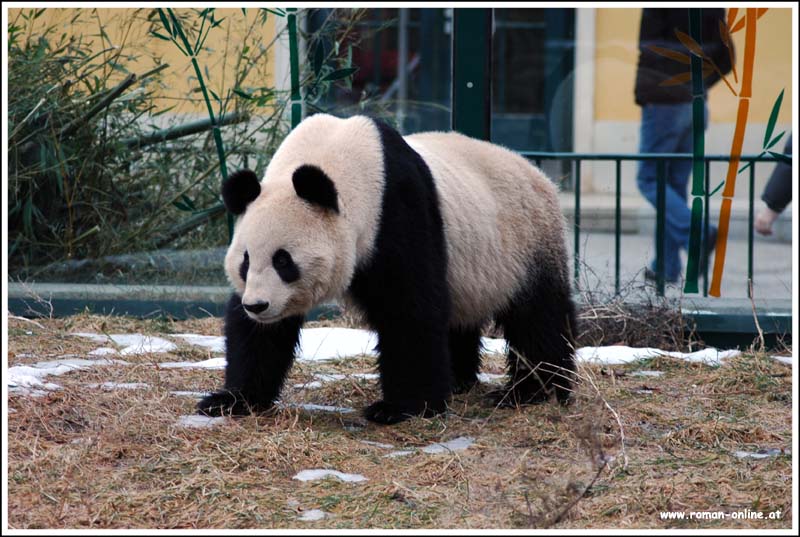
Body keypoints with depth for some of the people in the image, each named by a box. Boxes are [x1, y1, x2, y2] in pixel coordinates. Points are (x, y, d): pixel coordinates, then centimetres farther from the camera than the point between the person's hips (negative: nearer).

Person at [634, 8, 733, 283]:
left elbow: (649, 52, -18)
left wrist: (641, 94, -4)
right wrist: (697, 87, 14)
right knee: (676, 185, 11)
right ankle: (667, 266, 12)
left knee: (649, 180, 3)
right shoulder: (714, 8, 5)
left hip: (664, 105, -6)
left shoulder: (657, 5, -13)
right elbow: (725, 57, 8)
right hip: (697, 106, 6)